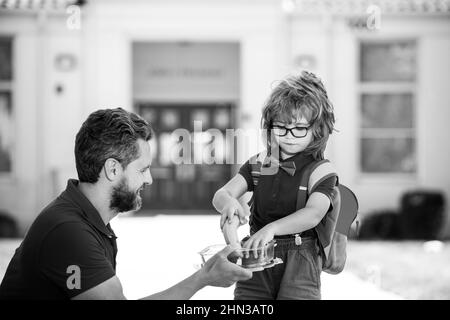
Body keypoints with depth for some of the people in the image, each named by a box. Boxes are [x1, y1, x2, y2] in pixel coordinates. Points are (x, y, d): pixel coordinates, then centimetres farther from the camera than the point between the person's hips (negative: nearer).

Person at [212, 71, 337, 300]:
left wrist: (272, 228, -36)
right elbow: (221, 194, -1)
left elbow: (314, 213, -20)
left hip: (299, 264, -3)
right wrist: (229, 204, -28)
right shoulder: (258, 163, 10)